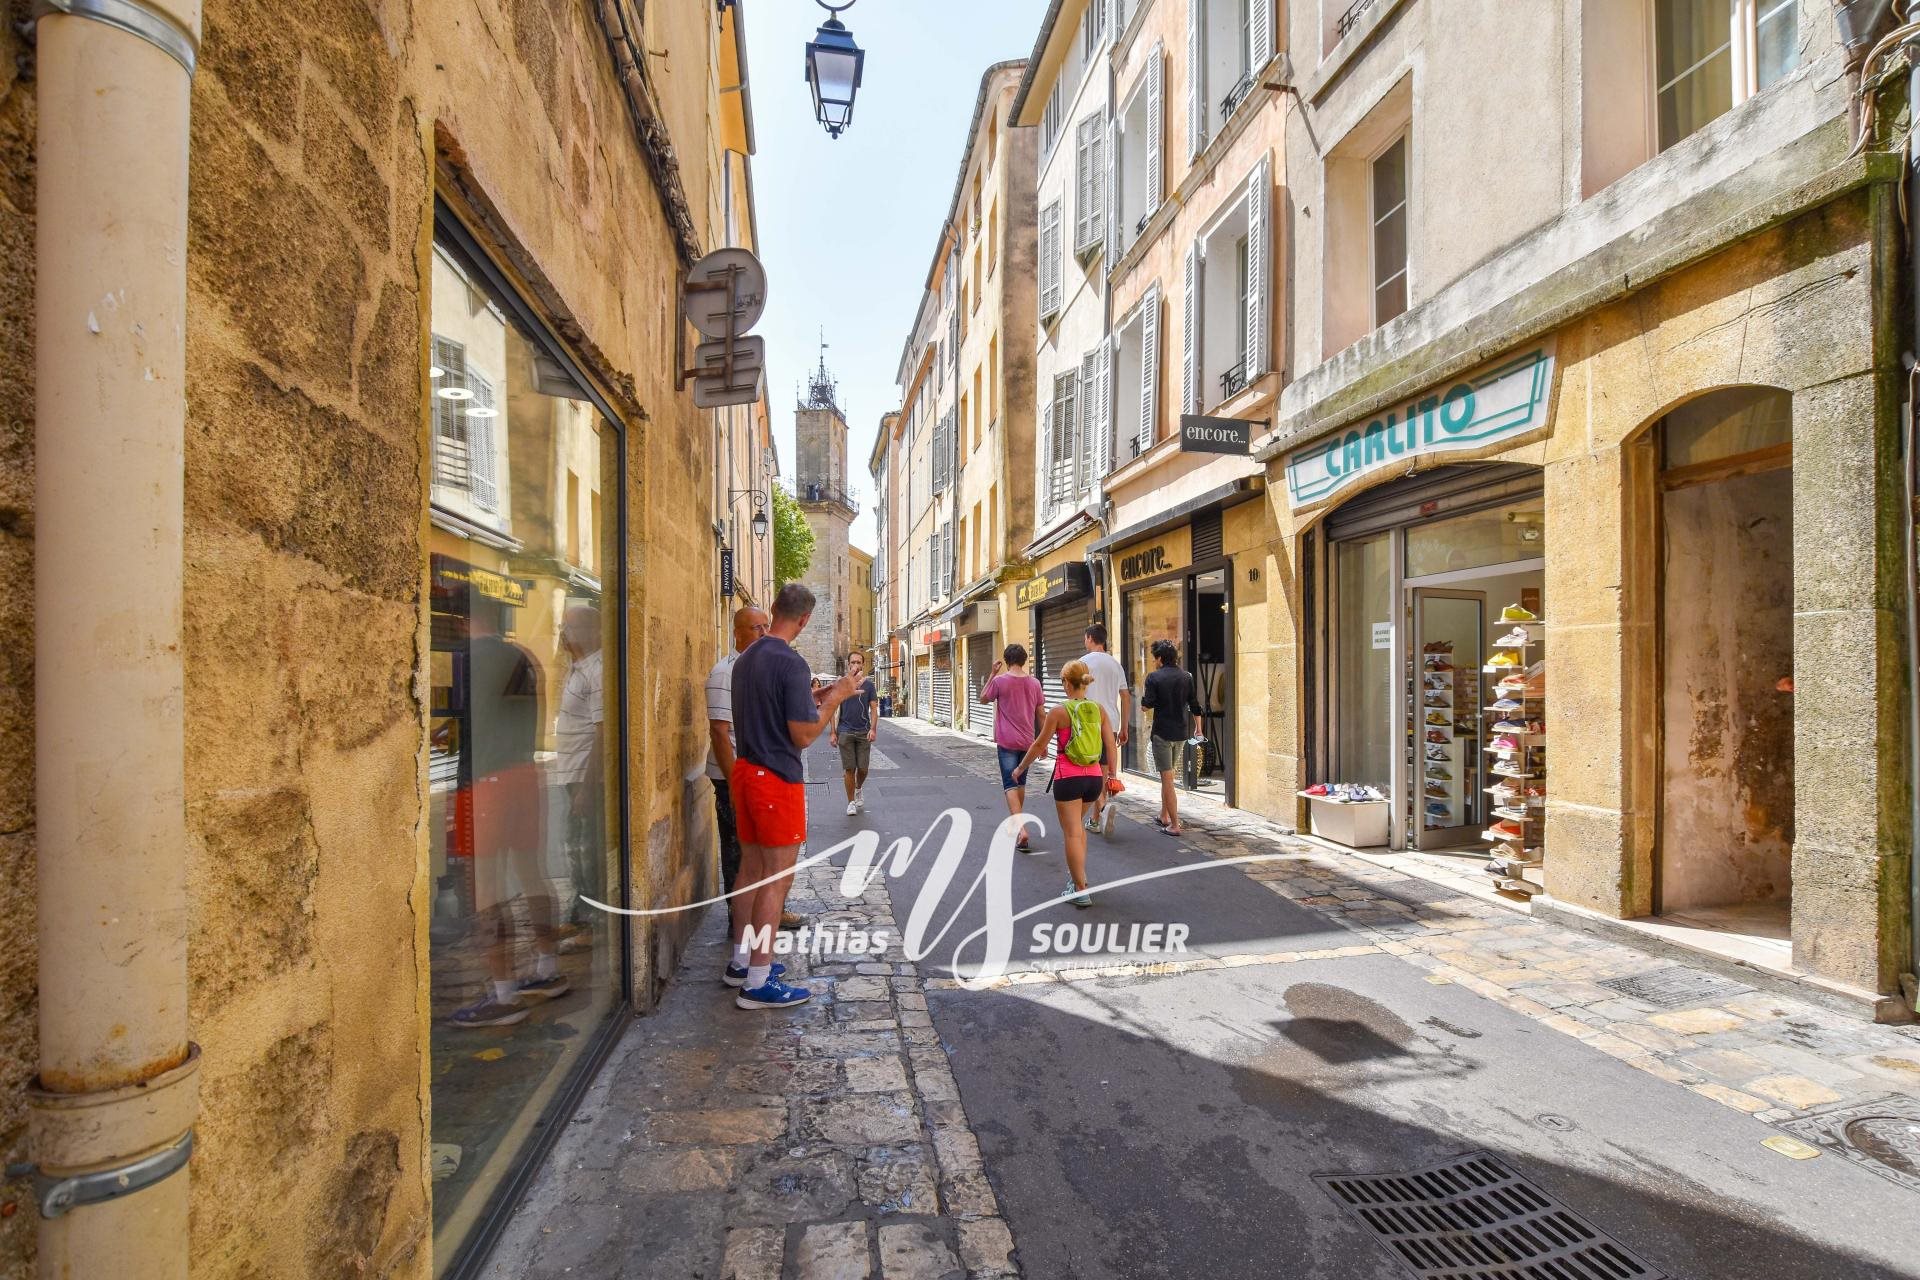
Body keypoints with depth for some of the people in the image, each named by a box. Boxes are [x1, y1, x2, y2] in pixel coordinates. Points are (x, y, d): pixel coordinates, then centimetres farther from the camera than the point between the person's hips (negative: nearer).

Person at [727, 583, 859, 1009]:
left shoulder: (746, 659, 10)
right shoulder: (791, 663, -18)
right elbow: (803, 736, -18)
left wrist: (810, 697, 21)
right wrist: (834, 698, -7)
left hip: (745, 772, 9)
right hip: (777, 780, -9)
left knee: (752, 869, 18)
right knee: (777, 877, -1)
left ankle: (743, 957, 30)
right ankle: (758, 983, 4)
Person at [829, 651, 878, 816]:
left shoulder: (868, 685, 4)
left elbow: (873, 709, 3)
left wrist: (873, 729, -11)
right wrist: (833, 732, -5)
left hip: (864, 732, 1)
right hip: (845, 732, -1)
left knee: (863, 768, 4)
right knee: (850, 769, 0)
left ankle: (858, 790, 35)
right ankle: (851, 802, 14)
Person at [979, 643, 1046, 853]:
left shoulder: (999, 681, -9)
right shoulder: (1034, 683, 2)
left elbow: (983, 698, 9)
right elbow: (1041, 714, 7)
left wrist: (992, 674, 9)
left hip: (1006, 742, -4)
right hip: (1027, 741, 4)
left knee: (1010, 785, -7)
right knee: (1021, 783, 20)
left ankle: (1021, 829, -22)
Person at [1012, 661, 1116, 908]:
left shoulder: (1059, 711, -10)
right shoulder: (1099, 709, 2)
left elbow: (1039, 744, -3)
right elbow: (1111, 746, 2)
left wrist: (1020, 769, 9)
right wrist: (1111, 775, 13)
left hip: (1068, 778, -5)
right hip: (1094, 777, 5)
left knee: (1072, 832, 2)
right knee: (1077, 824, 26)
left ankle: (1081, 890, 3)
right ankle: (1078, 873, 32)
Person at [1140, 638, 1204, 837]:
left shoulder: (1154, 677, -10)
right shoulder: (1186, 677, 5)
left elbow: (1146, 706, -14)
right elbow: (1195, 706, 8)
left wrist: (1143, 696, 7)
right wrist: (1198, 729, 19)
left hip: (1162, 733, -5)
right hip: (1181, 733, 5)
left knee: (1167, 778, -2)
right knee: (1168, 775, 20)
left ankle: (1174, 825, -3)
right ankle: (1164, 816, 30)